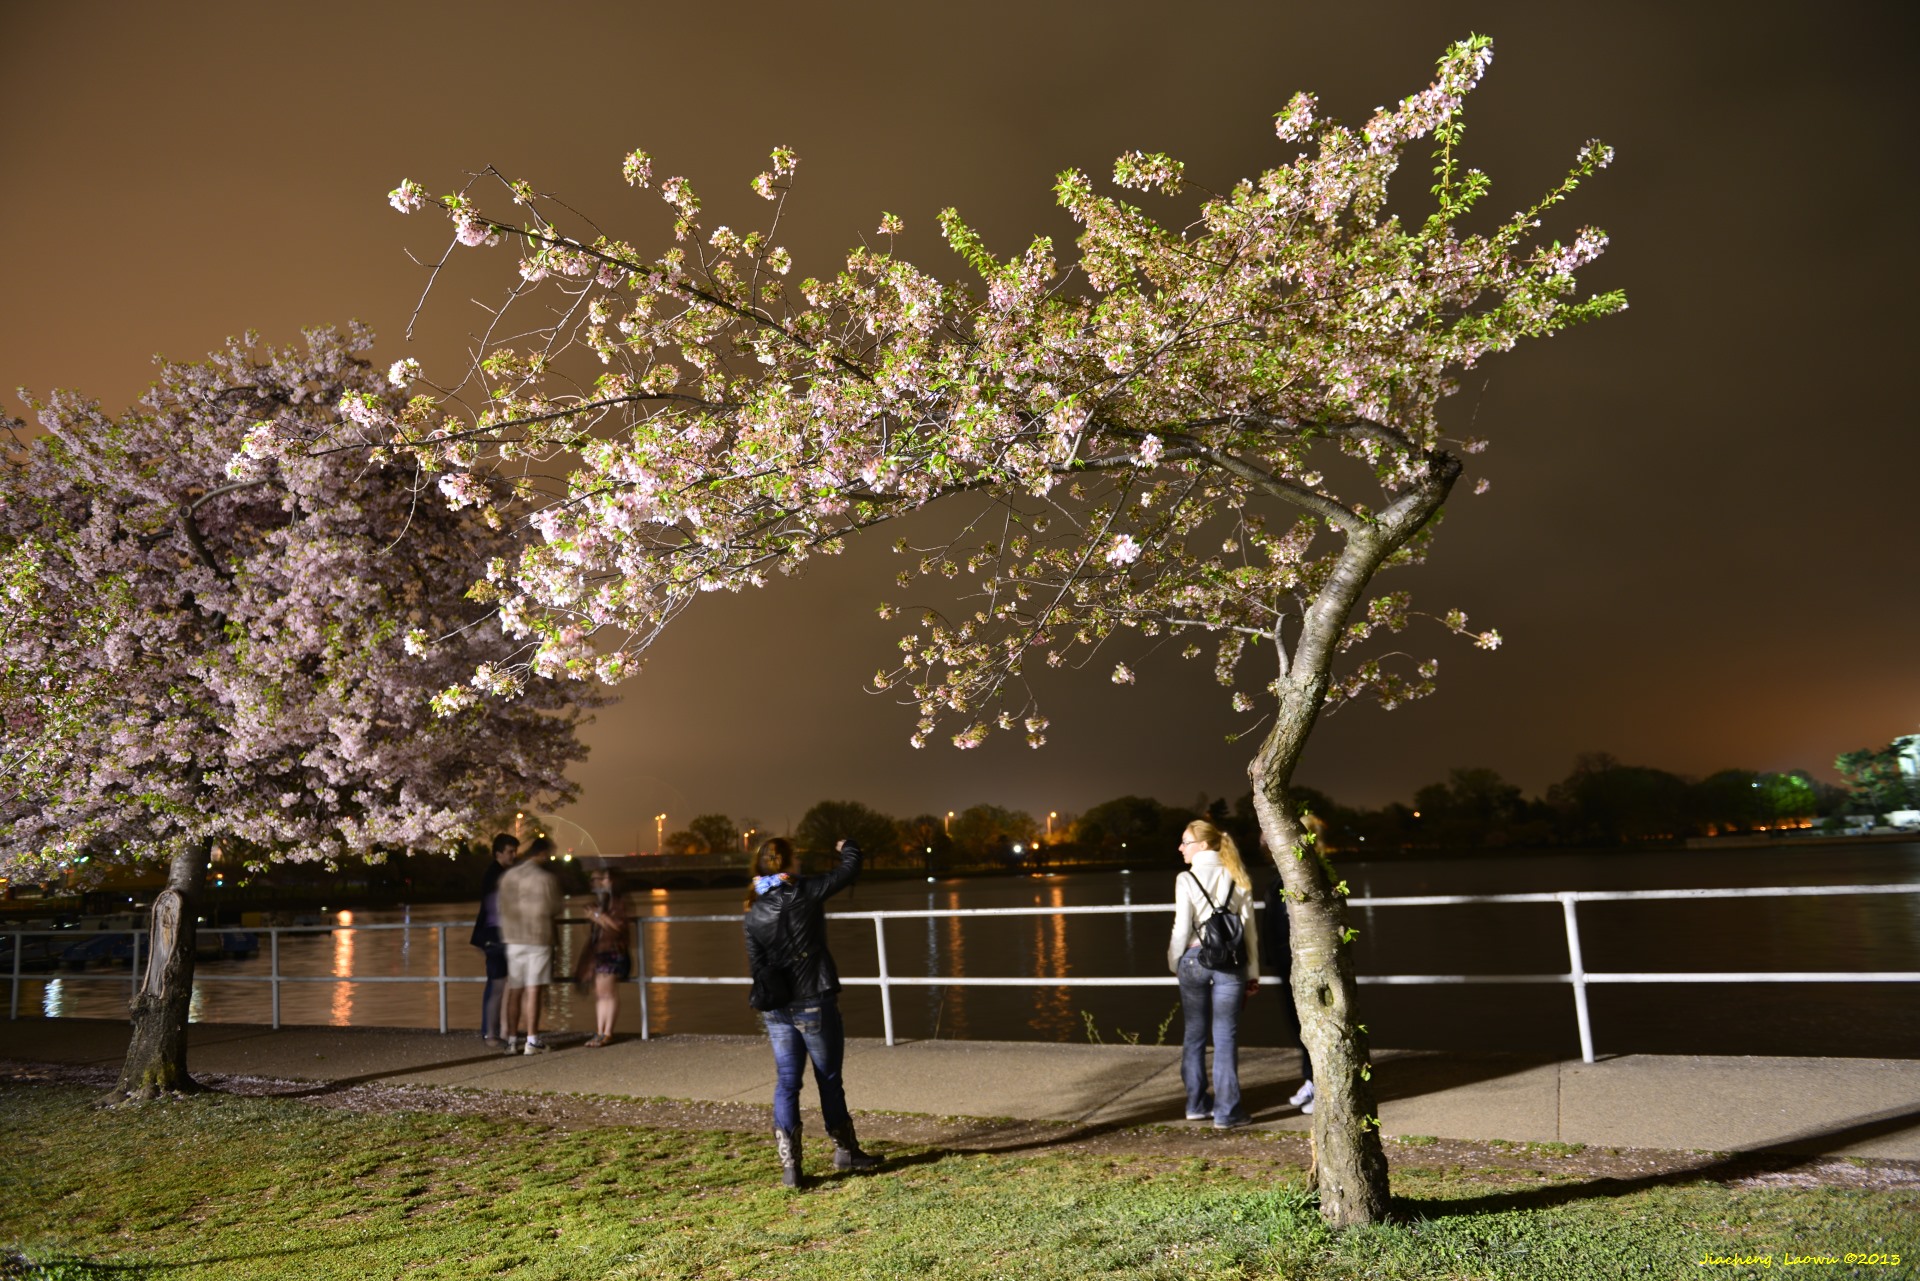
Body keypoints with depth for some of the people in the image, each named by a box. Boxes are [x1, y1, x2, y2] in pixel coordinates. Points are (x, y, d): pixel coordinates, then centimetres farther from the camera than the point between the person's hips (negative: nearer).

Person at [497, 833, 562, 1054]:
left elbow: (503, 907, 8)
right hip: (538, 938, -5)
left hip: (514, 938, 5)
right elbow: (554, 909, -3)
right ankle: (532, 1041, -1)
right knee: (533, 991, -2)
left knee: (514, 991, 9)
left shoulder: (508, 876, 4)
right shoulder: (546, 878, -11)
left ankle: (512, 1040, 12)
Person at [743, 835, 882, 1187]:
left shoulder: (754, 912, 3)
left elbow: (756, 965, 7)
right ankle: (845, 1151, 26)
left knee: (786, 1082, 9)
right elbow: (849, 870, -3)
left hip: (775, 1009, 4)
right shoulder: (805, 892, -12)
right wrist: (848, 848, 19)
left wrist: (766, 1003, 16)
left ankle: (789, 1165, 7)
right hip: (814, 1001, -4)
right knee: (829, 1079, 11)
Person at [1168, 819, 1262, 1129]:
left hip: (1194, 958, -1)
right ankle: (1226, 1111, 6)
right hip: (1230, 960, 1)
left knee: (1195, 1033, 12)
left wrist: (1174, 961, 8)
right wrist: (1252, 972, 9)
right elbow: (1249, 927, 3)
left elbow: (1182, 928, -7)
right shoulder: (1236, 878, 3)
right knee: (1225, 1036, 4)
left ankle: (1197, 1103, 22)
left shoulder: (1186, 879, -6)